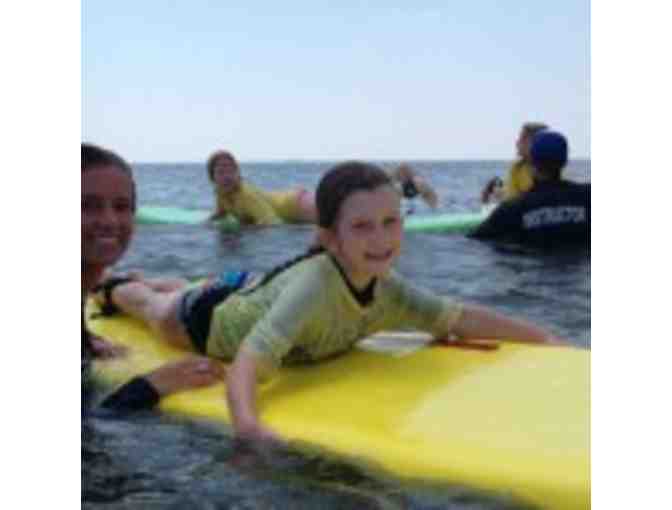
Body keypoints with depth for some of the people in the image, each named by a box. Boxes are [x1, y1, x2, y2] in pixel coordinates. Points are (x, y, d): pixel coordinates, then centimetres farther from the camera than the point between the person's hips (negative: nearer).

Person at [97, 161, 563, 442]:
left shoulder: (387, 290, -29)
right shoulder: (312, 287, -49)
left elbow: (459, 317, -24)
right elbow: (246, 363, -58)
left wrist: (543, 338, -31)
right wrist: (248, 424, -76)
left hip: (252, 299, 5)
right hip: (213, 321, -5)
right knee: (155, 310, 29)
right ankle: (116, 288, 61)